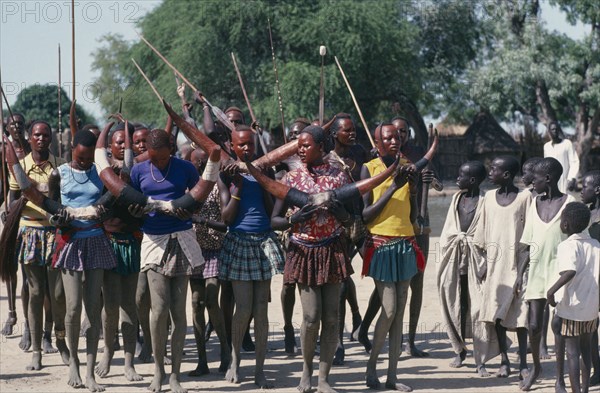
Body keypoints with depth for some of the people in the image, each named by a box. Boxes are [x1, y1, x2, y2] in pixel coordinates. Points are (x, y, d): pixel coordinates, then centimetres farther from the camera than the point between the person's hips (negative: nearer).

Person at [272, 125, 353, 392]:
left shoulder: (338, 176, 2)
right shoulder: (292, 178, 1)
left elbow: (349, 219, 4)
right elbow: (274, 220, 1)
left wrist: (334, 207, -17)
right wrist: (294, 220, -20)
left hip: (332, 249, 1)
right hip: (304, 250, -1)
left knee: (331, 317, -1)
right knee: (311, 317, -9)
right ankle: (307, 367, 16)